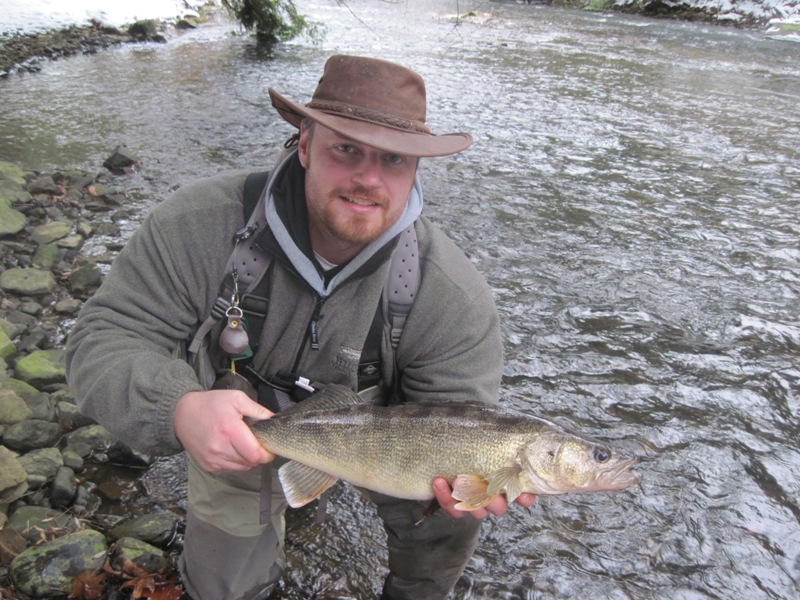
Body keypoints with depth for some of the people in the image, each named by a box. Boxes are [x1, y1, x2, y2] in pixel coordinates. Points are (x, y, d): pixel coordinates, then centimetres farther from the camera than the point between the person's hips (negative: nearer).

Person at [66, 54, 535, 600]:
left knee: (451, 516, -21)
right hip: (237, 439, 1)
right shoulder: (199, 226, -29)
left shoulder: (455, 295, -29)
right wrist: (179, 408, -48)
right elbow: (103, 340, -27)